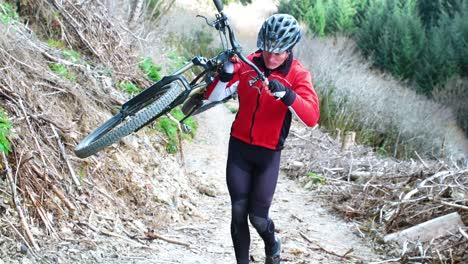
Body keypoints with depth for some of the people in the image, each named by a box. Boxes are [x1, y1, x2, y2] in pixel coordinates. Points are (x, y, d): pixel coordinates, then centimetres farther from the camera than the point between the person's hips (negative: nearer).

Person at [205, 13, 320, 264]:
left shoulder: (298, 75, -12)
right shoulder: (247, 64, -6)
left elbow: (311, 118, -27)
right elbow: (212, 97, -10)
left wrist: (286, 94, -43)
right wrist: (227, 73, -29)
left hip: (269, 154, -2)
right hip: (239, 147, 2)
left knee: (258, 217, 2)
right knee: (238, 213, 1)